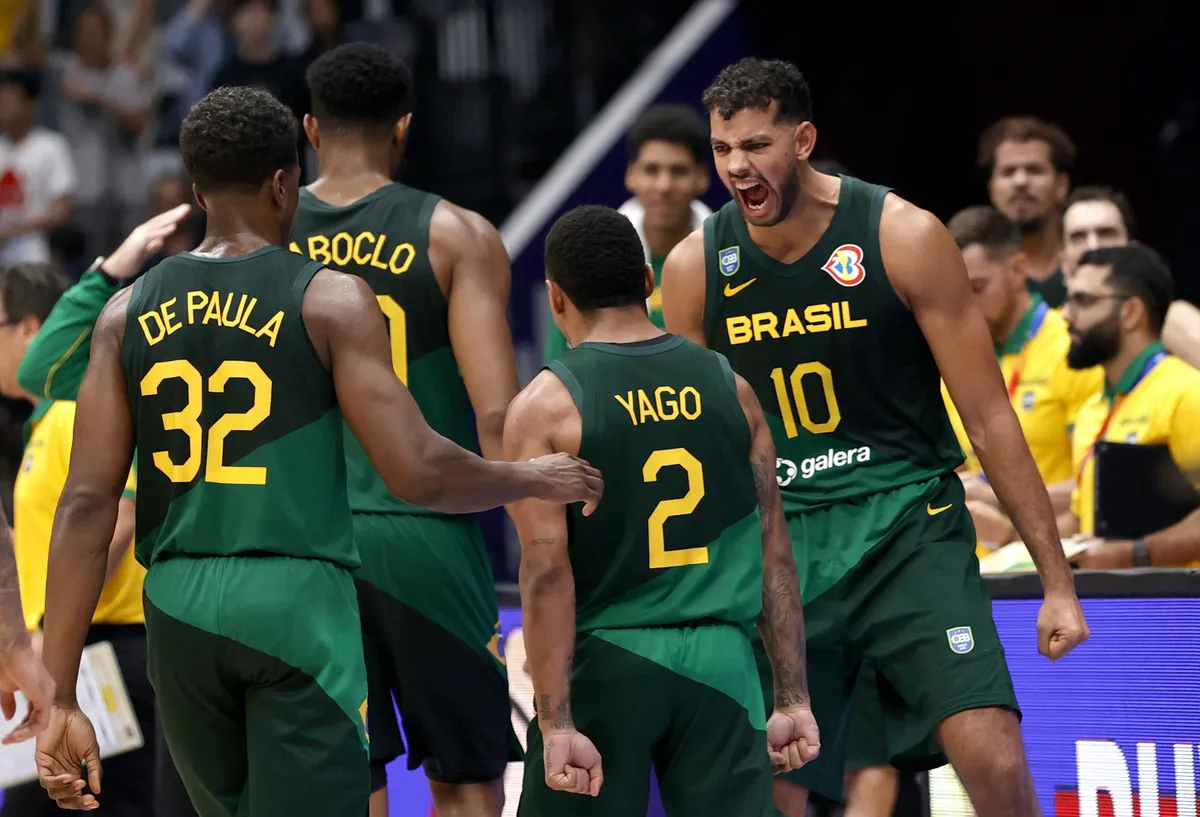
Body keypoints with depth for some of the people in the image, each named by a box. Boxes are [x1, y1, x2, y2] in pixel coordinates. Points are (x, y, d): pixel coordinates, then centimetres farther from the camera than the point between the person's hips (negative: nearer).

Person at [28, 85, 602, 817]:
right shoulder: (331, 301, -5)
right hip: (300, 605, -5)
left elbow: (87, 503, 0)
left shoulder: (128, 312, 6)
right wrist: (537, 480, 11)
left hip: (181, 612, 5)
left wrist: (61, 698, 0)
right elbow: (418, 473, -9)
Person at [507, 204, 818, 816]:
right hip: (720, 662, 2)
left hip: (603, 668, -2)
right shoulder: (729, 387, 6)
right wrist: (793, 699, 9)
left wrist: (556, 725, -13)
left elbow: (546, 572, -12)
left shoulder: (545, 408, -5)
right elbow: (775, 553, 6)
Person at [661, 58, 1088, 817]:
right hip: (778, 544, 3)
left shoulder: (903, 238, -9)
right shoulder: (696, 267, -1)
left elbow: (989, 418, -5)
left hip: (909, 526, -3)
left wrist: (1058, 581, -6)